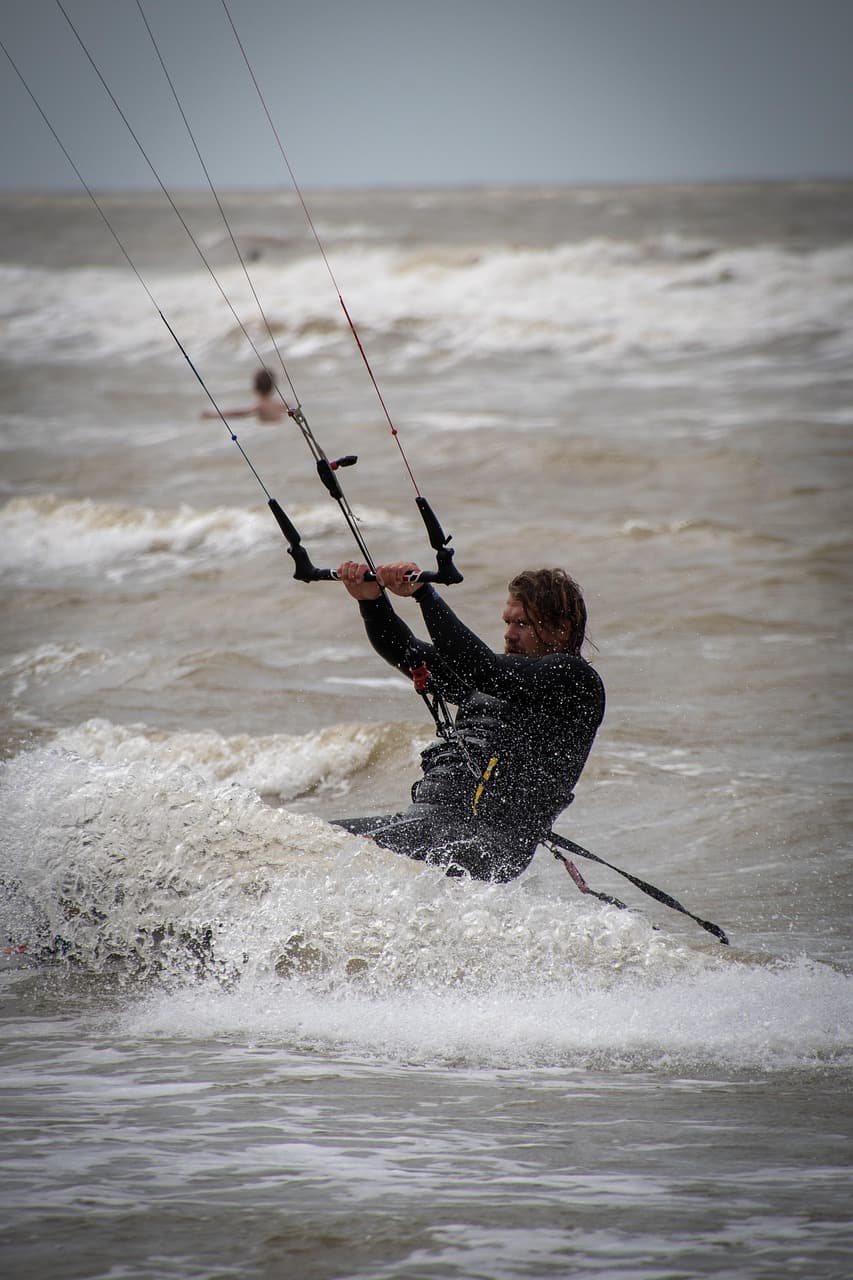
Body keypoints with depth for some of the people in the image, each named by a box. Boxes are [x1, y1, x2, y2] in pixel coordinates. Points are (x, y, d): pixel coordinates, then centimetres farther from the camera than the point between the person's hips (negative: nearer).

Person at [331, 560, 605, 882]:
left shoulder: (577, 680, -1)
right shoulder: (505, 674, 26)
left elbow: (484, 671, -15)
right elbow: (405, 653, 22)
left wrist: (425, 594, -15)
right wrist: (371, 601, 3)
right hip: (425, 819, 9)